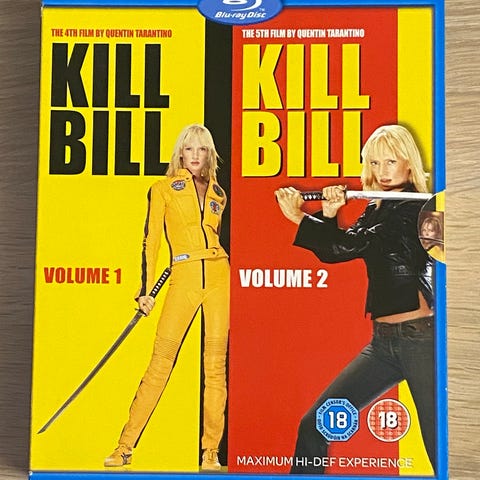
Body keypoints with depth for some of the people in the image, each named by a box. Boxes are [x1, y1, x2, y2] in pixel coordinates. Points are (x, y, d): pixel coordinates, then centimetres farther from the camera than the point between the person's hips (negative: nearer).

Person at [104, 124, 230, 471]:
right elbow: (151, 239, 2)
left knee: (216, 363, 2)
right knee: (161, 361, -5)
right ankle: (126, 446, 7)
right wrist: (146, 289, -4)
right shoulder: (163, 189, 7)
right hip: (184, 279, -3)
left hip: (219, 276, 3)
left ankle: (211, 452, 11)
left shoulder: (218, 194, 16)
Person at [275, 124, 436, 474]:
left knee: (436, 444, 1)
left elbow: (352, 245, -18)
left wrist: (299, 217, -12)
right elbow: (331, 252, 8)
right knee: (314, 425, 4)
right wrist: (329, 215, -7)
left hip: (421, 337, -7)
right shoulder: (376, 210, 13)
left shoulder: (415, 209, -9)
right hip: (384, 340, 7)